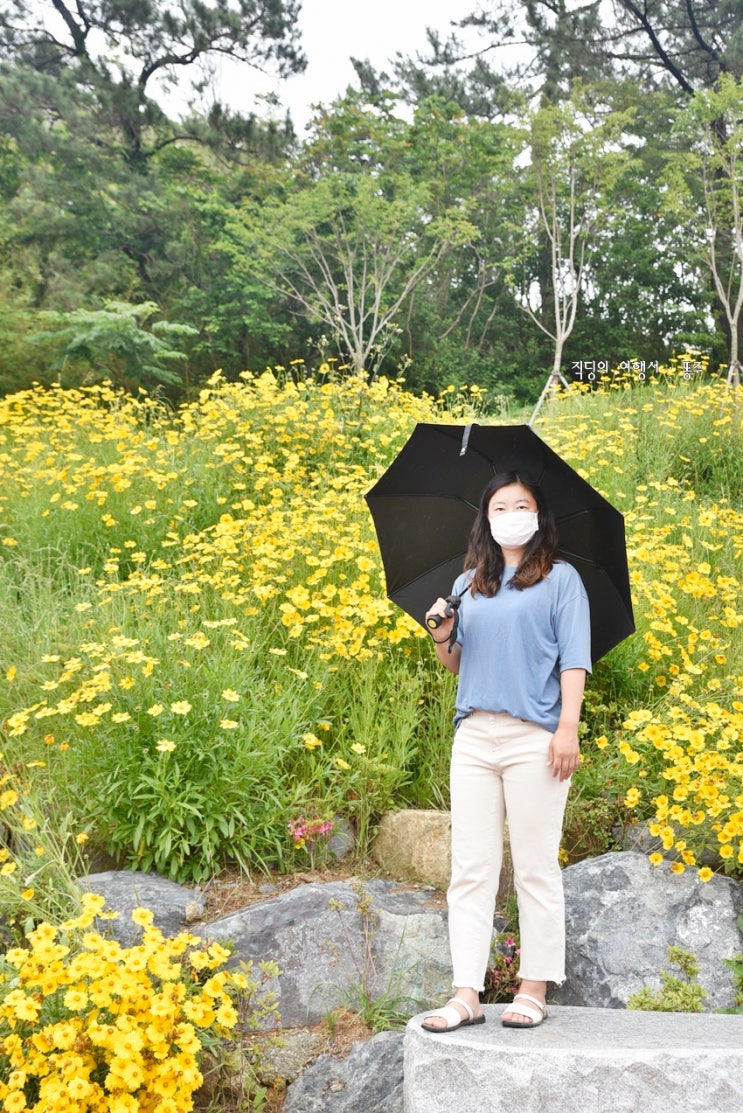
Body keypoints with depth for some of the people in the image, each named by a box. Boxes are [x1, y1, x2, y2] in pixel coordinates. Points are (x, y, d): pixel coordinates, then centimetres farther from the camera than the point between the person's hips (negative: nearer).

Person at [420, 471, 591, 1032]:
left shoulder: (561, 579, 5)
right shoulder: (468, 584, 18)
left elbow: (574, 660, -2)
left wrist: (568, 728, -12)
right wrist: (441, 634, -1)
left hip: (534, 737, -4)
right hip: (475, 736, 4)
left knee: (536, 868, 2)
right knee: (471, 869, 2)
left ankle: (534, 990, 12)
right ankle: (467, 995, 5)